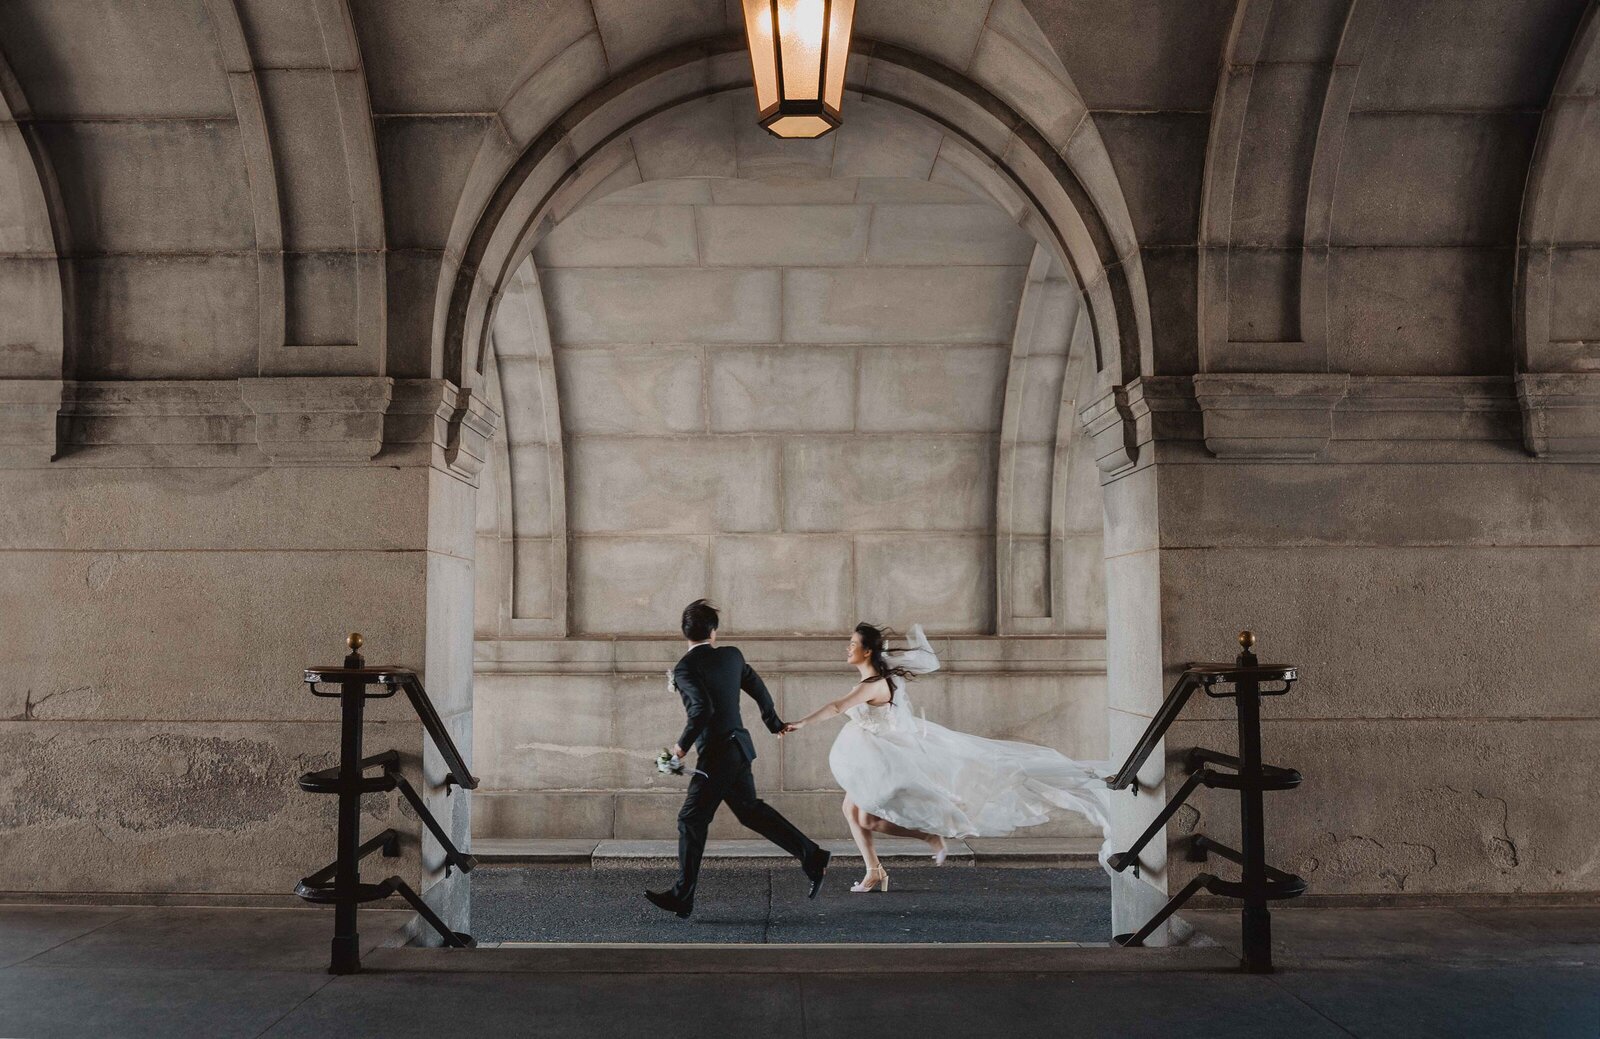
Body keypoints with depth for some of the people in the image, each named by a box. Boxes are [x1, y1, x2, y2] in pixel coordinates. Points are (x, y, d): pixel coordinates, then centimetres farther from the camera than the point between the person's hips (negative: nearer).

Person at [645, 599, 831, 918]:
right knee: (751, 810, 21)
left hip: (717, 755, -8)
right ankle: (812, 857, 23)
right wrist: (775, 723, 34)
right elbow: (758, 688, 18)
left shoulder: (685, 668, -15)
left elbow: (702, 709, -28)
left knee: (691, 820, 1)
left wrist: (683, 745, -15)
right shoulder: (731, 655, 6)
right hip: (738, 747, 8)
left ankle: (682, 897, 6)